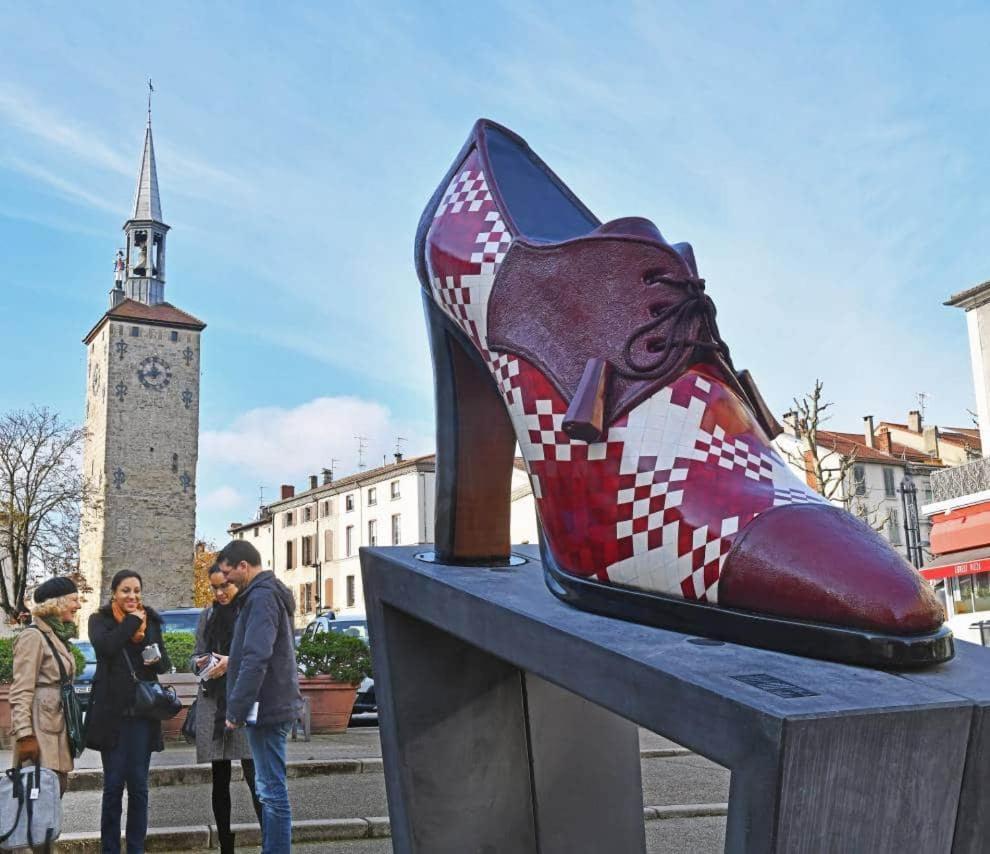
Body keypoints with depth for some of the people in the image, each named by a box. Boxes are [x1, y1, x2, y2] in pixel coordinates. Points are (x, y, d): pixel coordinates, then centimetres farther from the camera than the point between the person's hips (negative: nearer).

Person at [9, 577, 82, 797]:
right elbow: (20, 692, -15)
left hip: (59, 729, 9)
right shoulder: (34, 636, -11)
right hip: (41, 731, -9)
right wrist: (24, 735, -21)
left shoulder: (59, 636, 16)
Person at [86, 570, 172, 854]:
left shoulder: (151, 621, 10)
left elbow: (165, 664, 9)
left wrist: (157, 659, -12)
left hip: (143, 712, 2)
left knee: (138, 784, 4)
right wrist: (132, 621, -10)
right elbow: (105, 646, -19)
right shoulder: (100, 620, 2)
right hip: (111, 713, -2)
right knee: (113, 784, 2)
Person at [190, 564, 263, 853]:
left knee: (255, 777, -11)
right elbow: (195, 656, 19)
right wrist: (199, 663, -3)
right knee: (219, 780, 9)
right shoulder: (208, 615, 14)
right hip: (212, 702, 5)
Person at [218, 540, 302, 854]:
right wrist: (231, 661, 16)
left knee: (272, 790, -5)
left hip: (266, 707, -10)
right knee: (270, 788, 15)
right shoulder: (269, 593, 17)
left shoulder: (261, 597, -15)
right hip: (272, 705, 10)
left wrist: (236, 709, -20)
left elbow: (256, 659, -23)